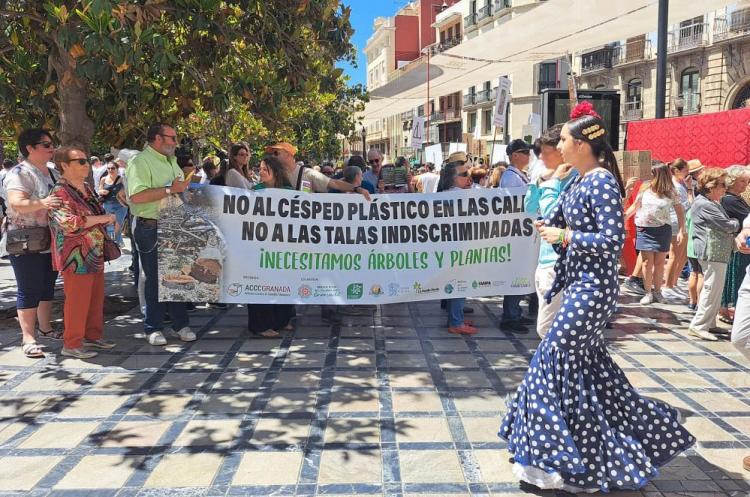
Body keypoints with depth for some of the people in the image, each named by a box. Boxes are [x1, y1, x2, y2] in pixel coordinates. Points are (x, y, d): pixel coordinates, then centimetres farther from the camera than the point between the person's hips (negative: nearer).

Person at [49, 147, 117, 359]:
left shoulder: (86, 188, 14)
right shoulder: (60, 193, -14)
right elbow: (69, 223, -27)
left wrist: (109, 219, 10)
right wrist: (103, 219, -21)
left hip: (95, 254, 9)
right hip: (76, 256, -9)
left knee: (96, 297, 14)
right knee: (77, 300, -3)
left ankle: (93, 336, 26)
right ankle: (71, 344, 8)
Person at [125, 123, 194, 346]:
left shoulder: (170, 161, 17)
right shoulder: (140, 162, -11)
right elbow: (137, 195, -25)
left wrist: (184, 187, 9)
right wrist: (170, 189, -22)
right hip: (151, 229, -7)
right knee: (154, 279, 1)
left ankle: (180, 324, 19)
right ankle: (153, 328, 12)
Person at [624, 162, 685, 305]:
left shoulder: (671, 194, 0)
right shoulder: (645, 191, 3)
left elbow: (680, 212, 3)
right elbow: (634, 207, 13)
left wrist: (681, 231, -6)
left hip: (662, 230, 0)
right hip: (645, 230, 1)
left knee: (659, 262, 6)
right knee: (647, 262, -2)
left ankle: (657, 291, 18)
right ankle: (648, 293, 5)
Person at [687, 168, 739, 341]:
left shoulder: (714, 204, 18)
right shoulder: (704, 205, -16)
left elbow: (726, 226, 19)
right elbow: (727, 226, -16)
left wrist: (733, 225, 0)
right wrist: (738, 223, 3)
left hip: (717, 252, 11)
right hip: (712, 253, -11)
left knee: (715, 288, 16)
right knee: (712, 288, -8)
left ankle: (709, 323, 25)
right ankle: (699, 325, -3)